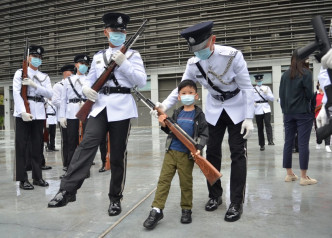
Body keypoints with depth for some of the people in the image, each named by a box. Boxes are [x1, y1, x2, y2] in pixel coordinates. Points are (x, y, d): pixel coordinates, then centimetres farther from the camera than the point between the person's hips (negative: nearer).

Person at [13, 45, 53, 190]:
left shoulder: (45, 77, 16)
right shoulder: (20, 73, 4)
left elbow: (49, 94, 2)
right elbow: (16, 93, -8)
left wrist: (34, 85, -11)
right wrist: (23, 112, -20)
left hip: (39, 114, 4)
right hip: (23, 113, -4)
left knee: (37, 146, 7)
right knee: (21, 146, -1)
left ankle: (37, 177, 15)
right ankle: (23, 179, 4)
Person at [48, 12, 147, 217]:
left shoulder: (133, 55, 8)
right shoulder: (98, 56, 19)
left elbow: (142, 81, -4)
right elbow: (90, 79, 22)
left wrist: (123, 63, -13)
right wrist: (86, 88, -2)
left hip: (122, 107, -3)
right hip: (100, 106, 3)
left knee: (118, 155, 1)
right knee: (87, 144, -14)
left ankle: (115, 198, 13)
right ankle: (68, 190, -13)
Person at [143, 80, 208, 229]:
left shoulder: (199, 115, -1)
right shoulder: (176, 113, 10)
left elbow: (204, 134, -4)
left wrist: (198, 148, -18)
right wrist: (164, 125, -2)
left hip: (187, 154, -3)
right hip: (171, 151, 4)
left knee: (186, 182, 6)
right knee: (163, 179, 1)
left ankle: (186, 209, 24)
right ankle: (157, 210, 6)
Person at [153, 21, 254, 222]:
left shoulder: (233, 55, -23)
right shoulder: (193, 64, -13)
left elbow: (247, 87, -18)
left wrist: (249, 118, -22)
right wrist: (165, 105, -20)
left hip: (237, 109, -3)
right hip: (214, 110, 4)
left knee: (238, 154, -5)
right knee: (212, 152, 6)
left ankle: (237, 203, 4)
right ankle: (215, 195, 22)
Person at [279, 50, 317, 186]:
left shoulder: (285, 74, 6)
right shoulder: (306, 73, -7)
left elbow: (281, 94, 8)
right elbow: (309, 94, -9)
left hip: (288, 113, 5)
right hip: (303, 112, -5)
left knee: (288, 143, 8)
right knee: (303, 144, -2)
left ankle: (289, 174, 16)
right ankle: (304, 177, 1)